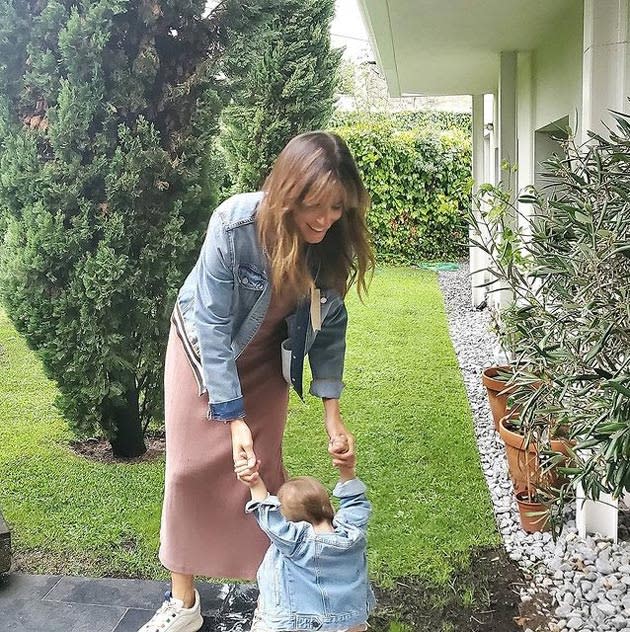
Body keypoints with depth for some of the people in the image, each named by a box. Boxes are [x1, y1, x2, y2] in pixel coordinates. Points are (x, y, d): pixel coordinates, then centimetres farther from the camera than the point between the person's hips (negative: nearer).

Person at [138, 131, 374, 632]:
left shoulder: (333, 242, -23)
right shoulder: (235, 224, -35)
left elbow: (331, 325, -10)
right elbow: (215, 327, -30)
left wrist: (332, 413, -14)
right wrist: (234, 419, -29)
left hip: (264, 356, 2)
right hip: (203, 346, -2)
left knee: (264, 469, 2)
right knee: (192, 469, 4)